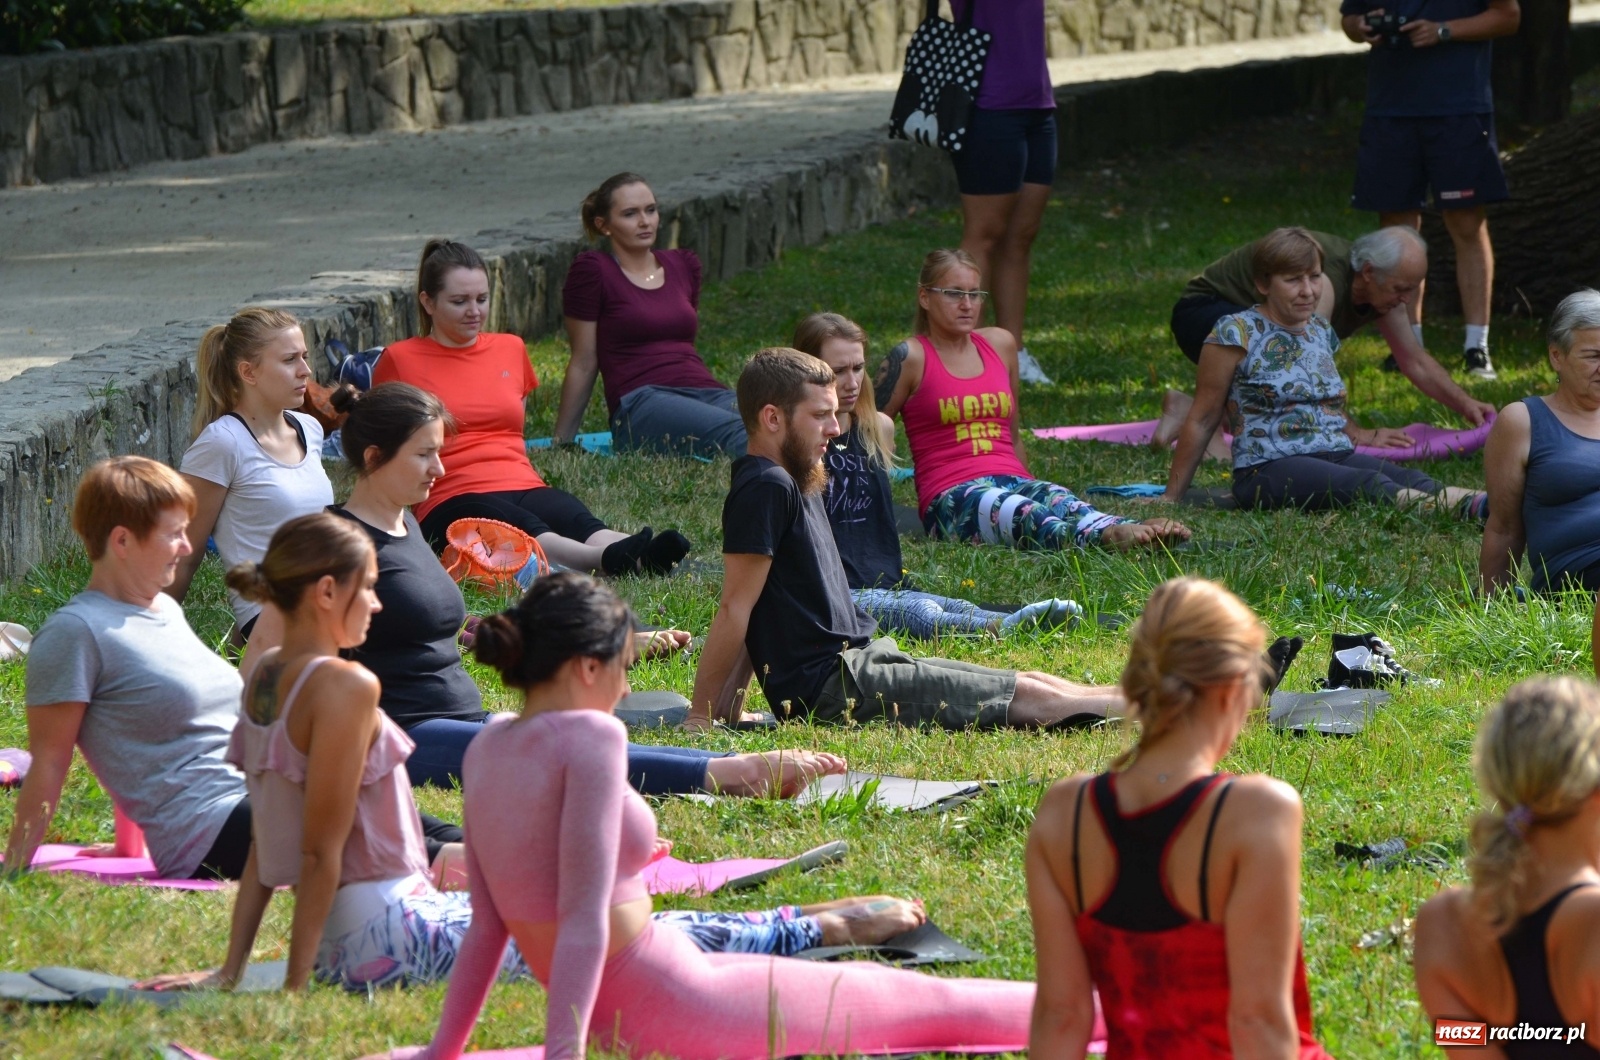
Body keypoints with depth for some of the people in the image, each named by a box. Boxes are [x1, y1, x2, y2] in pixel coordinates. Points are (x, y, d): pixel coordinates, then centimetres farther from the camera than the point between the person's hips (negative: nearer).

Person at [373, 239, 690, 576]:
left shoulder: (510, 349, 22)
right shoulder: (399, 360, 8)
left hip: (525, 488, 5)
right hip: (454, 501, -5)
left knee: (578, 521, -32)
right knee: (523, 530, -39)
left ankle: (639, 559, -63)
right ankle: (608, 559, -68)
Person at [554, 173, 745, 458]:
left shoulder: (684, 264, 22)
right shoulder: (592, 270, 4)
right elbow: (583, 363, 7)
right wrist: (562, 442, 11)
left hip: (707, 391, 6)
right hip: (640, 402, -6)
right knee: (735, 431, -40)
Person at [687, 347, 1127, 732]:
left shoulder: (798, 484, 16)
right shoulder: (765, 488, -17)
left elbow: (745, 613, 18)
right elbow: (735, 609, -17)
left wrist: (726, 708, 13)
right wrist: (699, 719, -16)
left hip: (861, 661, 10)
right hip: (832, 686, -10)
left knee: (1033, 683, 10)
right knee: (1030, 698, -7)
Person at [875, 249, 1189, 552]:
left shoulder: (1000, 344, 17)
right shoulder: (911, 358, 1)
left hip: (1015, 483, 5)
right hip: (952, 496, -5)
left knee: (1059, 500, -32)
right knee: (1016, 510, -39)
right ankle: (1106, 536, -69)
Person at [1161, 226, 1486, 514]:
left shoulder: (1321, 332, 18)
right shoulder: (1237, 334, -2)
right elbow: (1202, 421, 2)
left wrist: (1362, 435, 28)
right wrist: (1171, 497, 3)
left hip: (1337, 457, 6)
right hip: (1270, 469, -6)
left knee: (1409, 479, -28)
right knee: (1369, 483, -36)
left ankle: (1472, 503, -56)